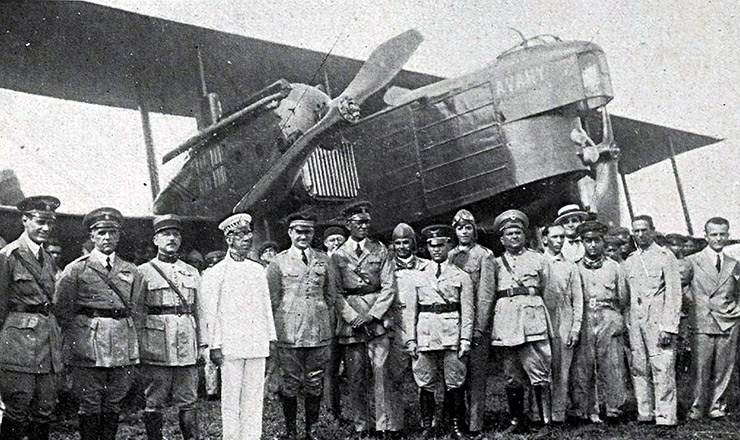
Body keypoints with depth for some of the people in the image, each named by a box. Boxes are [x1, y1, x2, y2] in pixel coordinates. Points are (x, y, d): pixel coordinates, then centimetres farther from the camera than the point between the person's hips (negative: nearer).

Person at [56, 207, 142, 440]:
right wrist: (76, 340, -1)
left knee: (113, 403, 9)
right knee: (90, 403, 1)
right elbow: (63, 311, 2)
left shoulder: (131, 272, 12)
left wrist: (128, 338, 10)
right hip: (89, 348, -3)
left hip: (123, 347, 3)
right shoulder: (76, 270, 1)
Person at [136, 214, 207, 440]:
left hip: (187, 345, 3)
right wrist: (137, 347, -5)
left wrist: (202, 344, 10)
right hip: (156, 346, -3)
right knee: (154, 402, 3)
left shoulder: (191, 272, 14)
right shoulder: (144, 272, 3)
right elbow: (136, 312, 1)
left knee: (187, 402, 5)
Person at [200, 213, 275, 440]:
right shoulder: (215, 273, -1)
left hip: (257, 344, 4)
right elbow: (211, 313, -3)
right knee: (231, 399, 2)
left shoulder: (258, 270, 12)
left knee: (254, 398, 6)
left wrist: (270, 338, 12)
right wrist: (214, 345, -7)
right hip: (231, 345, -4)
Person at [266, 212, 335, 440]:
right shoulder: (278, 262, 3)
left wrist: (327, 324, 10)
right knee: (290, 383, 4)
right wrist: (275, 329, 1)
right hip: (289, 333, -2)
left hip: (319, 332, 2)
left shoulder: (323, 260, 10)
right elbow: (272, 300, 5)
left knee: (315, 384, 8)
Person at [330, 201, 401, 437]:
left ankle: (387, 425, -2)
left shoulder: (380, 250, 9)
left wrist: (372, 316, -8)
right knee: (355, 377, 2)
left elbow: (388, 287, 4)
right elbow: (336, 293, 4)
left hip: (378, 319, 0)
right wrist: (353, 319, -9)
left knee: (381, 371, -8)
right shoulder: (338, 255, 7)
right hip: (350, 321, 0)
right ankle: (361, 426, 12)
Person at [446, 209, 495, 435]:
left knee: (476, 376, -3)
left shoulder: (484, 255, 1)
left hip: (478, 323, -4)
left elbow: (486, 293, -6)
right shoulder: (449, 256, 13)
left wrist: (479, 327, -12)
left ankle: (475, 425, 1)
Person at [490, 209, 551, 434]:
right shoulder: (496, 263, 15)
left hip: (532, 319, -2)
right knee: (512, 377, 6)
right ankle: (516, 421, 15)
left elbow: (546, 289, 14)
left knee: (540, 375, -6)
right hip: (505, 321, 2)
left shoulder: (537, 259, 13)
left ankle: (546, 422, -3)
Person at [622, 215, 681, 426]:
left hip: (659, 319, -5)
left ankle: (665, 417, -2)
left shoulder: (665, 257, -1)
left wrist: (669, 327, -13)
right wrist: (626, 324, 10)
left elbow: (674, 294, -6)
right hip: (636, 320, 5)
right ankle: (645, 414, 13)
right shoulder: (629, 261, 15)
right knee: (639, 369, 5)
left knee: (662, 369, -7)